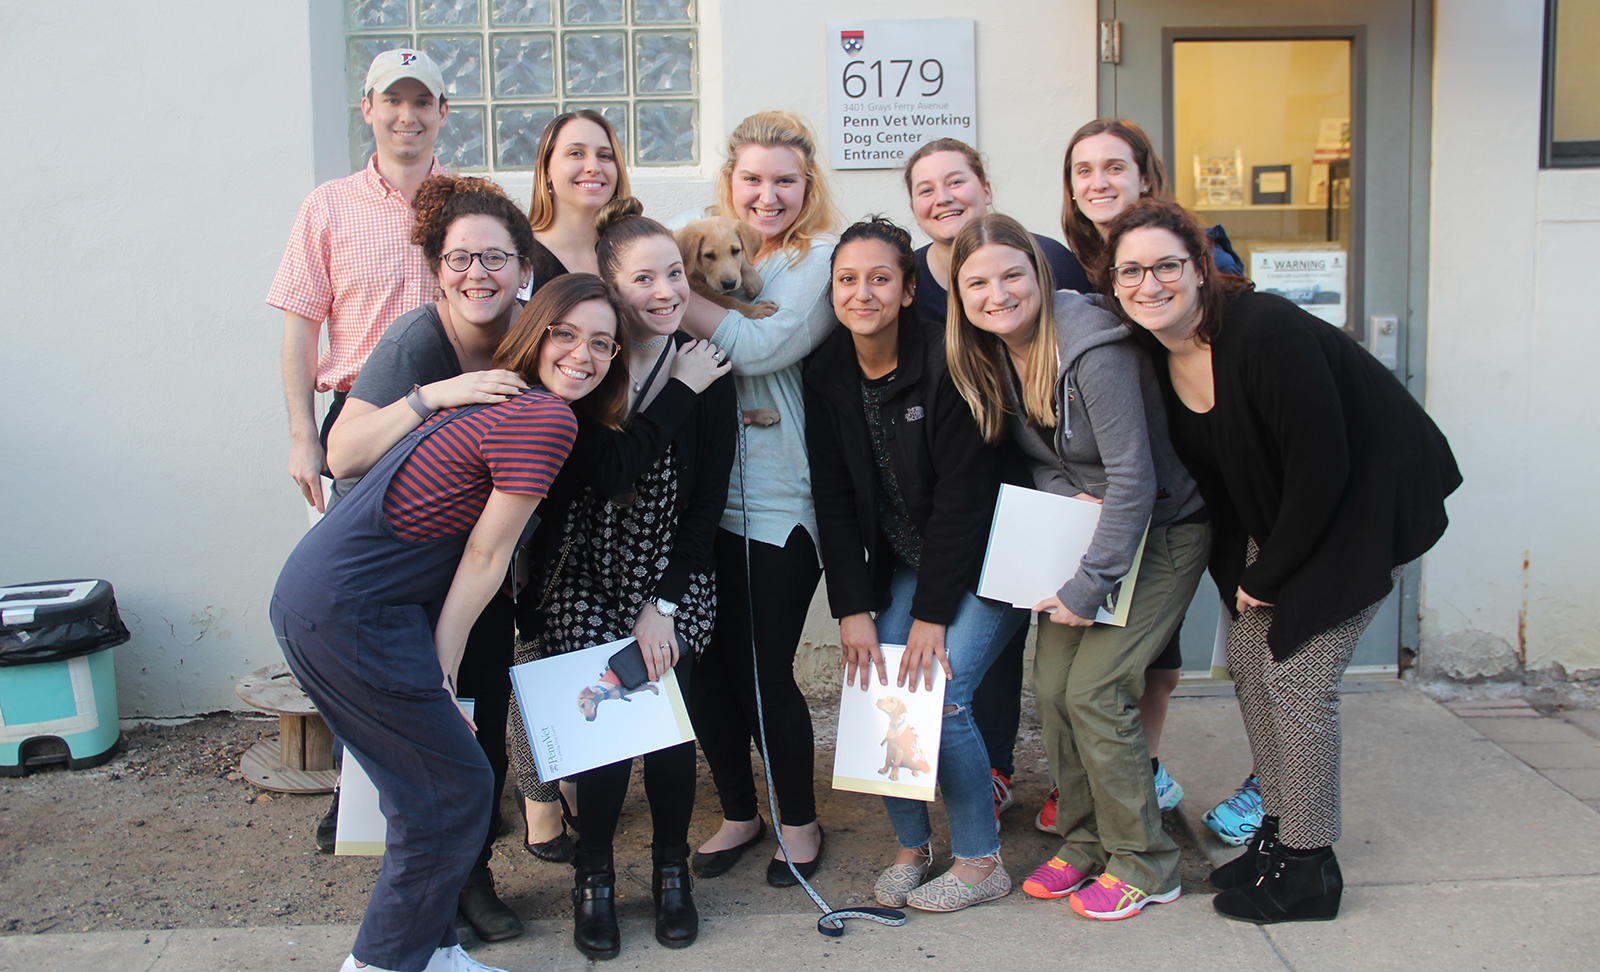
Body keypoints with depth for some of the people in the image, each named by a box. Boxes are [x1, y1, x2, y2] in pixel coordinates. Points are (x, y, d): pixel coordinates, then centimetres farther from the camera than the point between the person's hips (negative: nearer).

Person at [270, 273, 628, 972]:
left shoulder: (501, 400, 17)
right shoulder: (545, 418, -13)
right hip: (352, 612, -10)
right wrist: (442, 673, -4)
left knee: (425, 789, 17)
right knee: (455, 790, 2)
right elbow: (485, 558, -11)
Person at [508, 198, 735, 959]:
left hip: (673, 581, 1)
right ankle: (594, 877, 16)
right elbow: (607, 475, -23)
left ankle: (671, 869, 20)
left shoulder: (706, 370, -4)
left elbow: (708, 502, -4)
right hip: (586, 581, -1)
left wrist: (664, 605, -9)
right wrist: (678, 396, -20)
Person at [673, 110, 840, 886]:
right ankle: (737, 813, 30)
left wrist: (680, 298, -15)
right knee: (705, 665, 7)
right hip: (704, 492, 4)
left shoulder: (823, 261, -3)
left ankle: (799, 822, 24)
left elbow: (764, 347, -17)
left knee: (763, 670, 0)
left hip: (780, 501, -4)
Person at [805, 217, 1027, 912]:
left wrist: (931, 614, -19)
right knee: (876, 687, -6)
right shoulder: (827, 374, -3)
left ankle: (981, 861, 6)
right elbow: (834, 499, -2)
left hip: (982, 557, -5)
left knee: (939, 693, -15)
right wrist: (853, 608, -9)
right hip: (904, 562, 5)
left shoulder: (946, 361, -20)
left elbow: (963, 494, -20)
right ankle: (911, 844, 16)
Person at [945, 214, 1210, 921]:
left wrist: (1088, 588, -23)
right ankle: (1083, 842, 20)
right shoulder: (988, 358, -4)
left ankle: (1141, 866, 7)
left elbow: (1133, 481, -26)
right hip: (1082, 524, 7)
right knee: (1051, 685, 0)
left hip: (1160, 532, -7)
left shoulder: (1093, 352, -27)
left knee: (1094, 690, -12)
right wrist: (1068, 495, -14)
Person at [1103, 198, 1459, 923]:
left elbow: (1323, 469, -26)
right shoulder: (1159, 355, -4)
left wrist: (1266, 576, -17)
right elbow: (1210, 470, 9)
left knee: (1297, 675, -8)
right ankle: (1279, 830, 25)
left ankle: (1308, 869, 7)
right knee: (1248, 655, 9)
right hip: (1283, 511, 8)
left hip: (1368, 501, -8)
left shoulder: (1265, 333, -28)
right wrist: (1238, 568, 3)